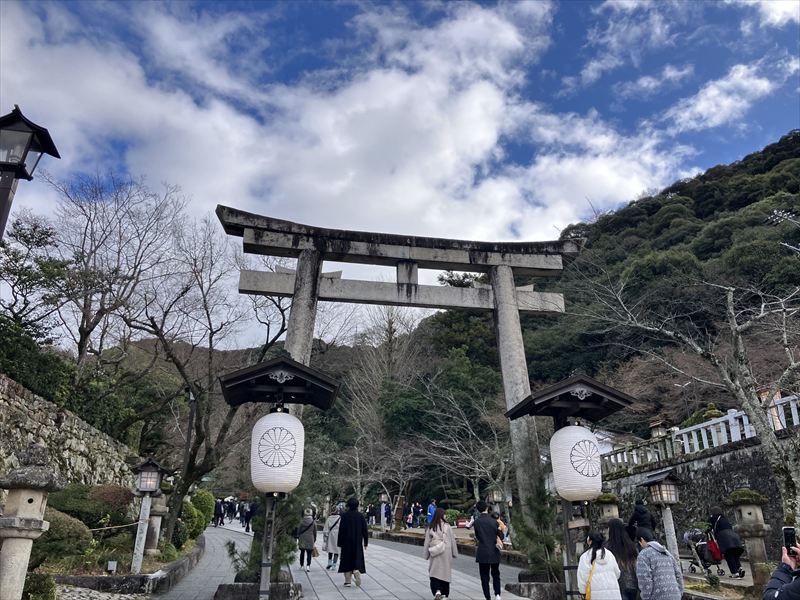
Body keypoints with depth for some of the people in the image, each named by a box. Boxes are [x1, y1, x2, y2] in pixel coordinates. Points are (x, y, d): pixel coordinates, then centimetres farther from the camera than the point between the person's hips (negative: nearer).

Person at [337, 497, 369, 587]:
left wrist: (339, 543, 1)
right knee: (357, 560, 9)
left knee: (347, 561, 10)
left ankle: (347, 581, 12)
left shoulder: (345, 516, -8)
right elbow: (365, 530, 0)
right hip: (357, 543, 1)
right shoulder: (360, 516, -4)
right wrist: (365, 543, 8)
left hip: (346, 542, -1)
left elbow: (341, 530, -6)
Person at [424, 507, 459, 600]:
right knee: (445, 573, 14)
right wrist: (454, 553, 9)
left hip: (434, 554, 0)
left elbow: (427, 542, 2)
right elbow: (452, 540, -2)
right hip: (446, 554, 0)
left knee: (434, 574, 3)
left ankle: (437, 591, -19)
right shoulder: (447, 527, -7)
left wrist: (426, 554, 12)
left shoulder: (430, 528, -4)